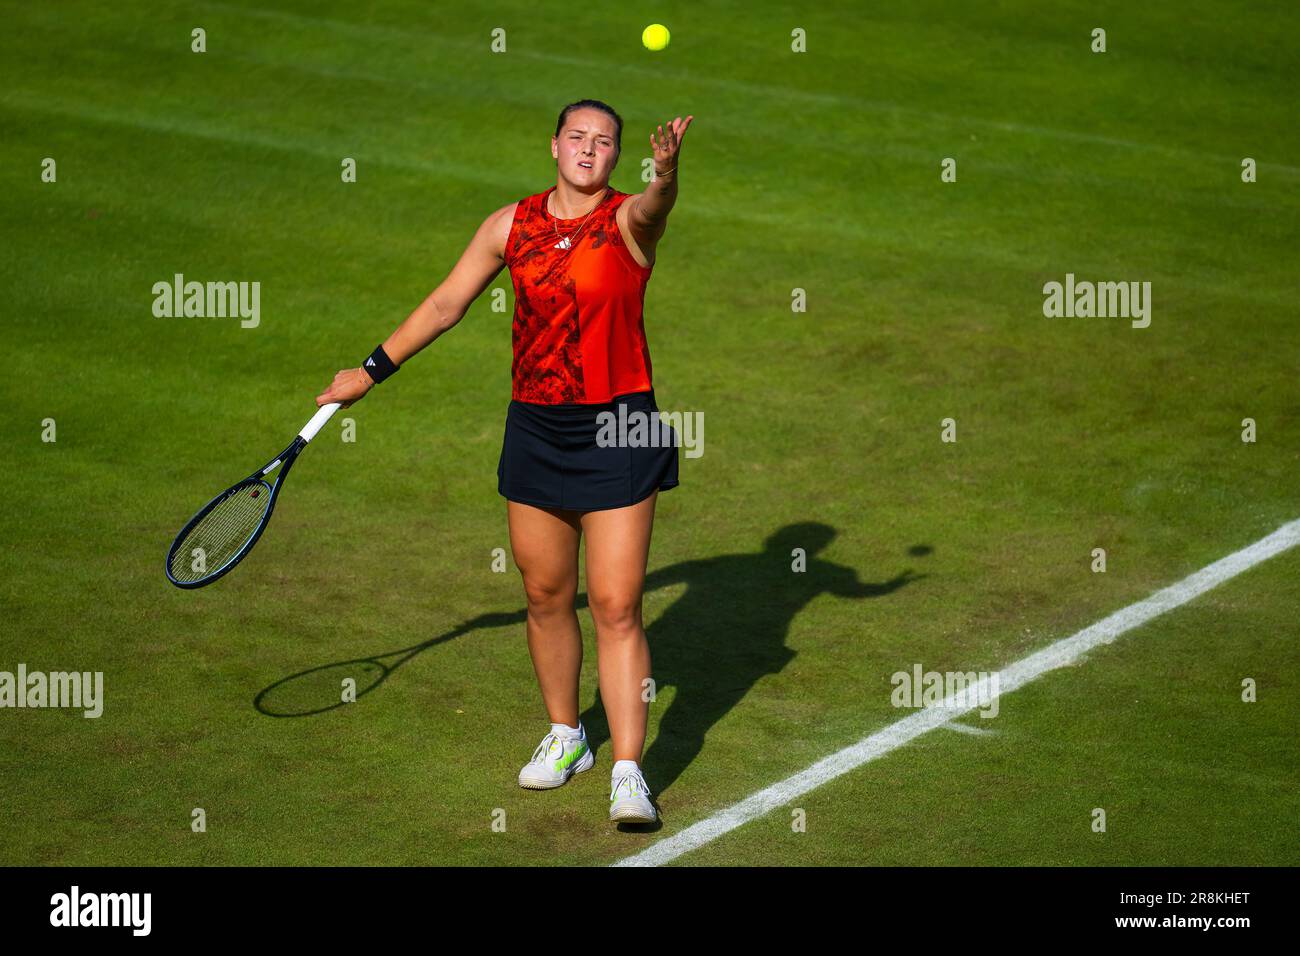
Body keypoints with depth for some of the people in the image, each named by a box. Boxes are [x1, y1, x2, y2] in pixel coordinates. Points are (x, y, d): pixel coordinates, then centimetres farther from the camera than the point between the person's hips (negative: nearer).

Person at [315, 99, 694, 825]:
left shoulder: (630, 220, -6)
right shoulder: (510, 226, 5)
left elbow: (657, 204, -31)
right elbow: (446, 305, 16)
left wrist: (666, 170, -54)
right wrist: (373, 370, 20)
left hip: (618, 433, -4)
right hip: (535, 431, 4)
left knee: (616, 607, -7)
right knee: (546, 597, 13)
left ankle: (629, 773, -3)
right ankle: (566, 737, 33)